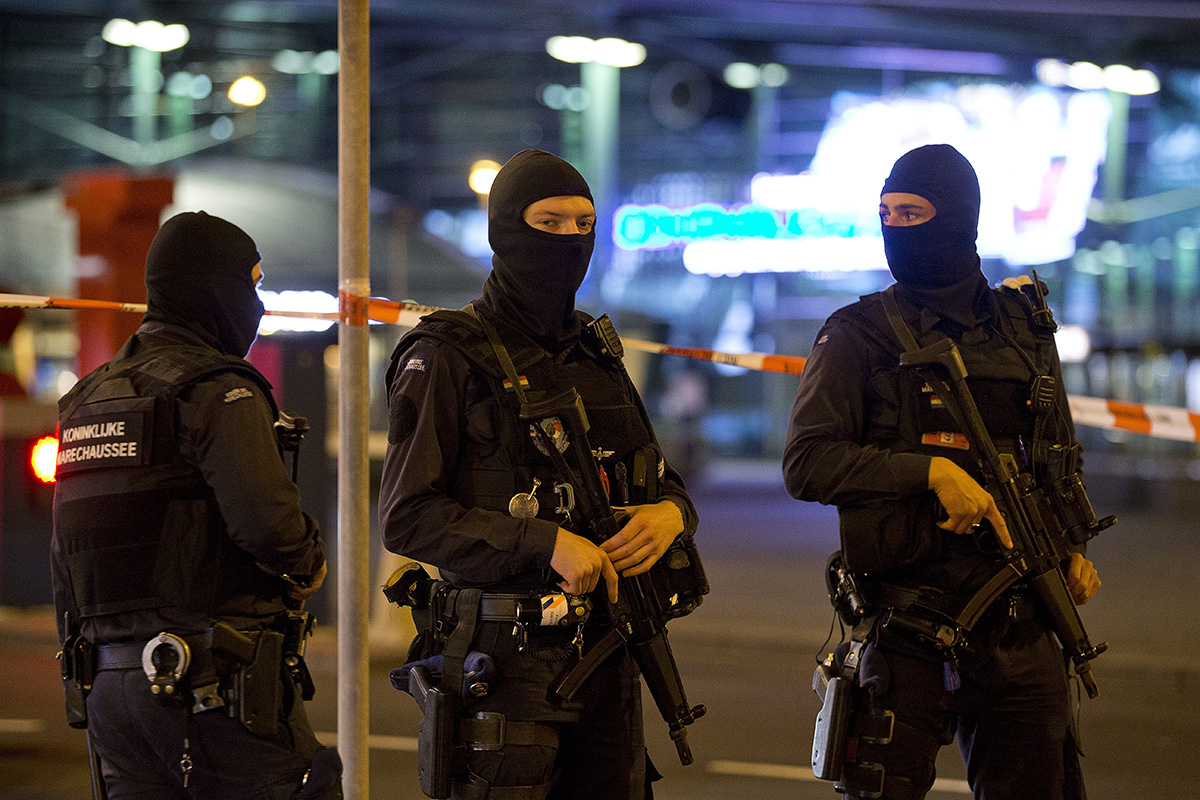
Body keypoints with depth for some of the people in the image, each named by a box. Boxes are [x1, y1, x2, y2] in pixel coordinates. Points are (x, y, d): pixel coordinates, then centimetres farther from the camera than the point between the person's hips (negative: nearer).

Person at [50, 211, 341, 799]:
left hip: (110, 685, 8)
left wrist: (85, 685, 24)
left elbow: (64, 561, 20)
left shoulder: (87, 399, 17)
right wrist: (307, 568, -2)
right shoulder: (218, 392, -9)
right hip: (214, 681, -8)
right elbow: (265, 520, -24)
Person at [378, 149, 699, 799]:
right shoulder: (448, 357, -5)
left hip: (604, 651, 6)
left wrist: (669, 515, -5)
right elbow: (407, 517, -12)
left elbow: (661, 480, 21)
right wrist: (545, 543, -21)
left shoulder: (595, 353, 15)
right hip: (508, 664, -6)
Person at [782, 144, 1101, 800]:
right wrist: (930, 471, -20)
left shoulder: (1025, 328, 11)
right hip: (908, 634, -3)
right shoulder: (859, 334, -1)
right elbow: (806, 463, -10)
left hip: (1021, 635, 4)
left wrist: (1071, 549, 5)